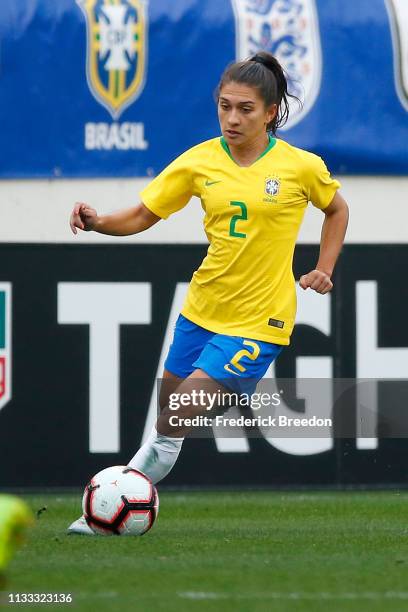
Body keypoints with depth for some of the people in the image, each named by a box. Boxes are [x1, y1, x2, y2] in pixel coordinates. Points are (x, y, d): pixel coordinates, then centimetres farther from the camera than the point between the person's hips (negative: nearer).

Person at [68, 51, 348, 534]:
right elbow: (142, 216, 0)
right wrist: (97, 222, -18)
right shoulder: (200, 161, -2)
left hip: (259, 320, -4)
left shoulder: (301, 166, -7)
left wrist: (324, 270, 5)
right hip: (202, 309, 4)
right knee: (168, 417, 13)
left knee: (174, 424, -15)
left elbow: (336, 209, 13)